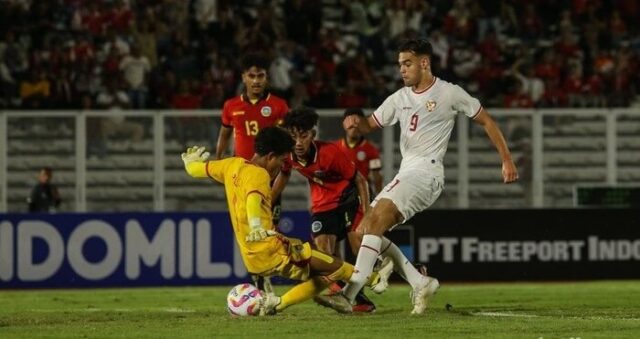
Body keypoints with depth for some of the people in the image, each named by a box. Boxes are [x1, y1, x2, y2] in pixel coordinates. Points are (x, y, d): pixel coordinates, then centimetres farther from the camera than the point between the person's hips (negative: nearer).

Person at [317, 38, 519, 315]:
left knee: (377, 218, -24)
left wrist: (507, 160, 4)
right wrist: (356, 121, -6)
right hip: (406, 174, 8)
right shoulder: (400, 98, 17)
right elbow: (370, 125, 19)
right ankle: (421, 283, 9)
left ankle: (349, 293, -32)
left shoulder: (449, 94, -1)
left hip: (427, 171, -8)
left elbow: (486, 121, 7)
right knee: (367, 230, 0)